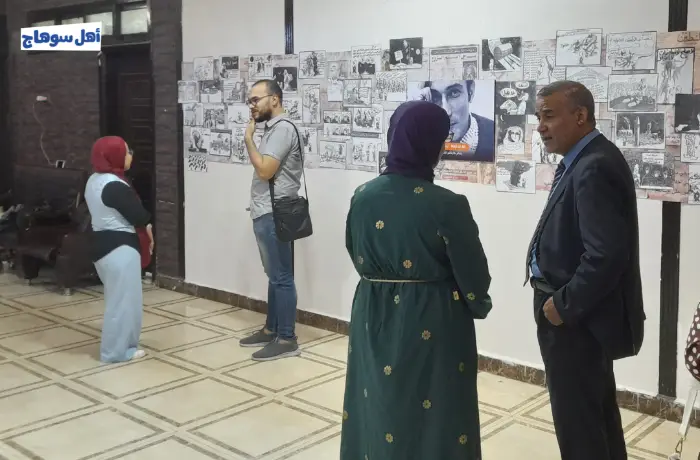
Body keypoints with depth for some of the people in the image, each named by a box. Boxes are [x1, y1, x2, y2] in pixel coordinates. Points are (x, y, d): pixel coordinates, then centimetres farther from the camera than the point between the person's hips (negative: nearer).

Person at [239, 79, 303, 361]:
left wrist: (248, 138, -11)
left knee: (282, 278, -5)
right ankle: (271, 329, 26)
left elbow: (264, 170, -21)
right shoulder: (272, 128, 18)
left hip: (274, 215, -10)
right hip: (266, 214, 10)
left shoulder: (282, 128, -14)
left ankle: (286, 340, 1)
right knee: (274, 276, 16)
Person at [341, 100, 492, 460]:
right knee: (432, 419, 11)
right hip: (431, 325, -4)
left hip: (375, 320, 5)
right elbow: (473, 275, -11)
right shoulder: (446, 206, -20)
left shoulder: (362, 197, -6)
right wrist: (479, 306, 10)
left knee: (378, 409, 19)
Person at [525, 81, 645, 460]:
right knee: (597, 411, 23)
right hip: (582, 312, 10)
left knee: (577, 419, 3)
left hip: (578, 319, -10)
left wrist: (564, 305, -19)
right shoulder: (586, 160, 8)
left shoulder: (594, 166, -23)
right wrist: (564, 300, 8)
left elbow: (607, 255, -29)